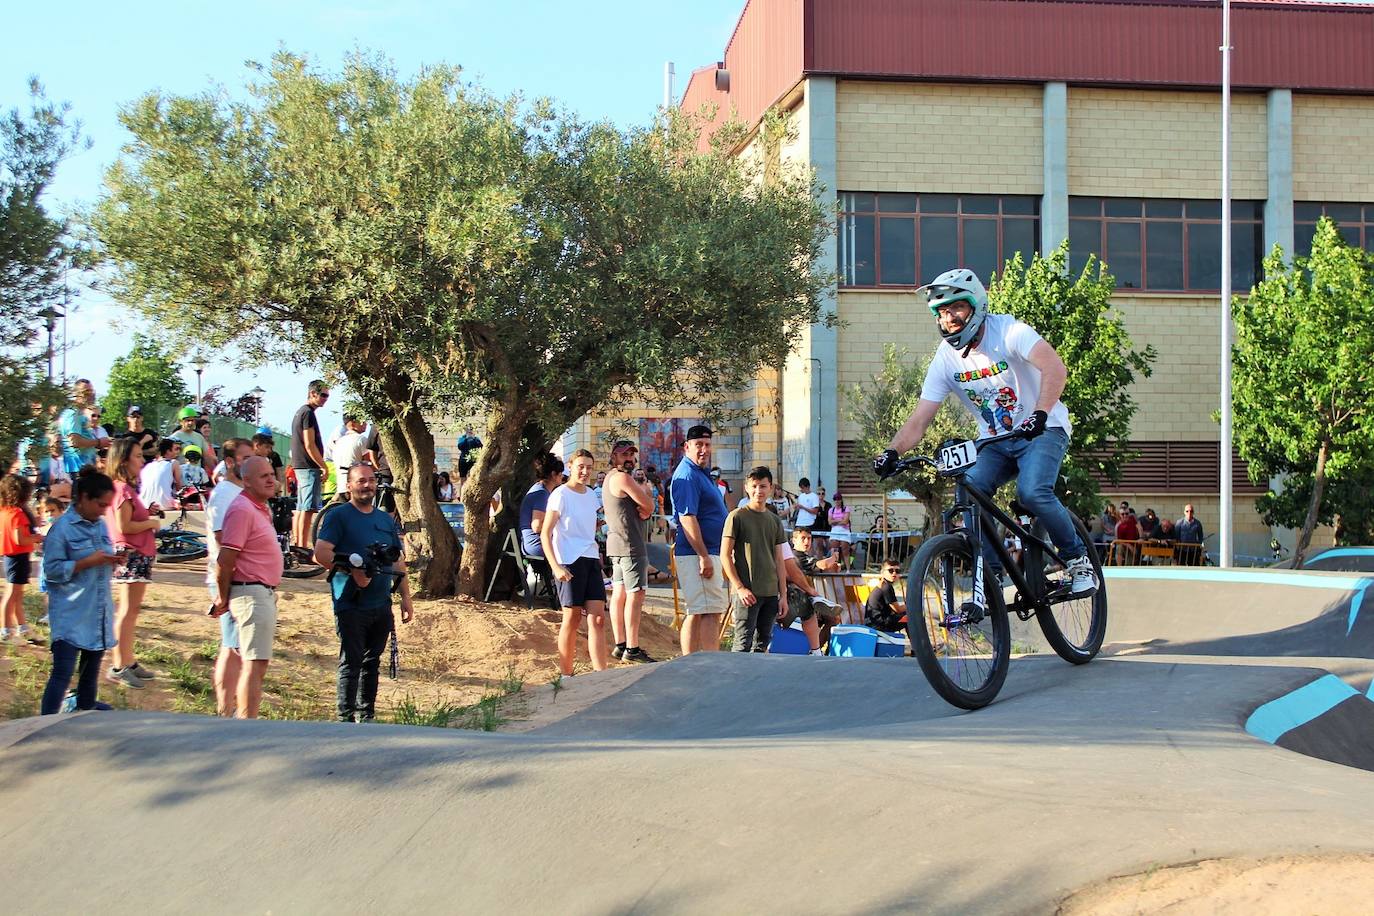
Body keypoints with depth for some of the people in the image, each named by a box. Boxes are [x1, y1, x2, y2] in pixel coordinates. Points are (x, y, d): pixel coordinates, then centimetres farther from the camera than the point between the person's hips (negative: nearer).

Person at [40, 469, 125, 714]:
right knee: (63, 673, -11)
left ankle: (87, 708, 38)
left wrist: (112, 561, -1)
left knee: (92, 667, 20)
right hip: (70, 615, -7)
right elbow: (52, 570, -15)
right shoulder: (62, 528, -12)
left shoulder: (100, 525, 10)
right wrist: (89, 562, -21)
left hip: (98, 613, 7)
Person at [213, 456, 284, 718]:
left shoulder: (261, 508, 15)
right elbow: (224, 560, -20)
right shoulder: (242, 510, -16)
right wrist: (223, 599, -11)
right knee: (255, 665, -12)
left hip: (265, 594, 10)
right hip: (252, 595, -10)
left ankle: (240, 716, 26)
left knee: (251, 663, 16)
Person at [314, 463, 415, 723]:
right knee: (351, 663, -4)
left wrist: (406, 597, 13)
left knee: (372, 662, 12)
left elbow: (398, 561, 19)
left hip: (382, 605, 6)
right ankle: (346, 718, 1)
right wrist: (353, 570, -21)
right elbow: (321, 553, -15)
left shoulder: (386, 520, 16)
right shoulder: (339, 516, -4)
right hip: (351, 605, -6)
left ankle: (366, 714, 21)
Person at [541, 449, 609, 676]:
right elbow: (545, 534, -11)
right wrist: (555, 567, -19)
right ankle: (566, 675, 11)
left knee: (597, 617, -3)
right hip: (569, 563, -6)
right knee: (572, 618, 0)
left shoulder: (591, 494, 13)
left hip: (591, 560, 6)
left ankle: (600, 675, -5)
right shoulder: (561, 495, -7)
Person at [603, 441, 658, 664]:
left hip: (616, 544, 11)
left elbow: (647, 509, 16)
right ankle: (632, 648, -13)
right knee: (636, 595, -10)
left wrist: (644, 510, -7)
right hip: (631, 545, -11)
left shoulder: (611, 478, 20)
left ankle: (620, 645, 15)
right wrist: (645, 491, 10)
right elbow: (649, 505, -10)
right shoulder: (623, 478, -12)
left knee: (619, 594, 11)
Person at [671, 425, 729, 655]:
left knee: (696, 614, 11)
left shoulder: (701, 473, 18)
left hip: (704, 553, 10)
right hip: (697, 554, -10)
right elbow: (687, 518, -22)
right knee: (710, 612, -12)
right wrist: (704, 557, -24)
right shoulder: (688, 475, -14)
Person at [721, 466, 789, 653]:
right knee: (743, 642, -9)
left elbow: (779, 560, 15)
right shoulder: (737, 516, -3)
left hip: (771, 593, 6)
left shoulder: (775, 521, 13)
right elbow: (725, 555, -6)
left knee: (763, 641, 9)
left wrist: (783, 595, 9)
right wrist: (739, 588, -13)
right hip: (747, 593, -6)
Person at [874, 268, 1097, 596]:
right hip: (995, 442, 5)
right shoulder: (946, 358, -5)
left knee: (1032, 493, -30)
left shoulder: (1008, 331, -17)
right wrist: (892, 452, -25)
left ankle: (1079, 559, -8)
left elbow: (1055, 367, -31)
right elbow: (919, 420, -7)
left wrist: (1039, 415, -46)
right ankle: (993, 575, -9)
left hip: (1042, 430, -4)